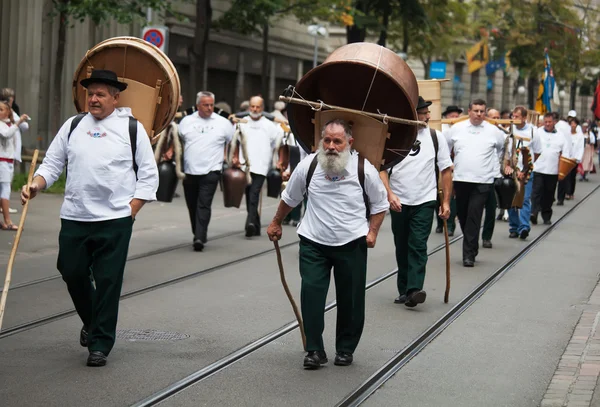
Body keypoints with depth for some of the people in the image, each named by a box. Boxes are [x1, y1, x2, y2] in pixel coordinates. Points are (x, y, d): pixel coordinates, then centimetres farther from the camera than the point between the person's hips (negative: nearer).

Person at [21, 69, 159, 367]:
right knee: (72, 273, 7)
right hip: (74, 218, 4)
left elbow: (148, 175, 2)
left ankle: (100, 344, 6)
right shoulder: (73, 126, 11)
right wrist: (36, 185, -6)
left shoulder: (132, 128, 2)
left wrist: (131, 210, -6)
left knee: (107, 282, -3)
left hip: (114, 220, -3)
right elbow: (52, 164, 13)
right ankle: (91, 321, 35)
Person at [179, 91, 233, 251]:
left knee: (204, 205, -14)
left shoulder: (223, 123, 3)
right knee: (192, 206, 10)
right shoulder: (186, 121, 8)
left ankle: (199, 238, -18)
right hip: (190, 171, 3)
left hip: (211, 171, -3)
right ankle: (198, 235, 25)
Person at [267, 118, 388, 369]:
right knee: (311, 293, -11)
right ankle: (314, 350, -1)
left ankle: (345, 349, 23)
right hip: (313, 243, 0)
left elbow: (380, 205, 7)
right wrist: (276, 223, 22)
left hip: (352, 244, 0)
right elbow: (289, 198, 13)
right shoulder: (308, 166, -6)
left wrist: (373, 231, -6)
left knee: (350, 299, 6)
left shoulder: (364, 169, -8)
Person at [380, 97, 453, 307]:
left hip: (425, 202, -1)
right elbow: (382, 169, 0)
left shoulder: (435, 137, 1)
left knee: (418, 245, -12)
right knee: (402, 248, 10)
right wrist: (389, 194, -13)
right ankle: (403, 290, 20)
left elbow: (446, 170, 4)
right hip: (398, 202, 1)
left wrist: (446, 201, 1)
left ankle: (414, 290, -19)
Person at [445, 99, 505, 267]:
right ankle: (471, 247, 29)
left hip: (482, 182, -2)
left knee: (474, 217, -9)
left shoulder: (493, 131, 1)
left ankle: (469, 254, -8)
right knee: (462, 215, 10)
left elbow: (502, 146, 20)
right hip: (460, 179, 2)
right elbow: (446, 147, 17)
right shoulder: (456, 129, 3)